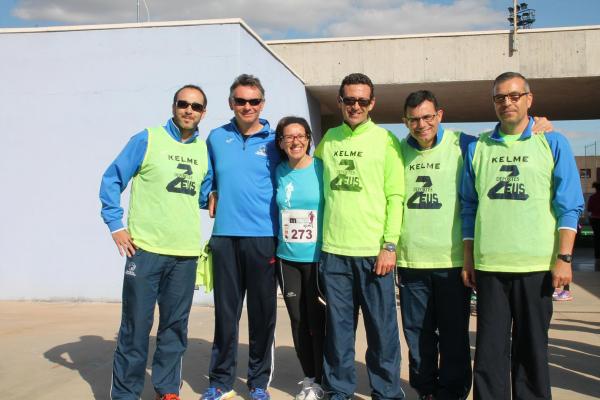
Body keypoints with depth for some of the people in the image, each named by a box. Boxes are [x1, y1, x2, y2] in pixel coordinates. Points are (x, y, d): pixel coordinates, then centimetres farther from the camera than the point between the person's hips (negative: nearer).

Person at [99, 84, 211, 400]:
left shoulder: (205, 150, 11)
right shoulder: (147, 140, -2)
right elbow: (111, 180, -1)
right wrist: (116, 226, -7)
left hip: (187, 253, 4)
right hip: (145, 249, -4)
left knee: (175, 326, 11)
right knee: (136, 326, 1)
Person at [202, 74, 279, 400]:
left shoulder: (274, 141, 5)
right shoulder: (216, 138, 10)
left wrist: (282, 235, 2)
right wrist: (211, 196, 4)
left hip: (263, 236, -1)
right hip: (225, 236, 2)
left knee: (262, 313, 4)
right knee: (225, 311, 6)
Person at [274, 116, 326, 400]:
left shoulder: (322, 169, -7)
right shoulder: (278, 172, 4)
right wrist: (272, 247, 11)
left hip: (319, 257, -4)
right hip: (287, 258, 4)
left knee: (317, 320, 2)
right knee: (298, 320, 11)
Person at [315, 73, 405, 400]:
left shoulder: (385, 140, 1)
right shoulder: (328, 139, 11)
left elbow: (395, 196, -3)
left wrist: (390, 245, -10)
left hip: (374, 251, -3)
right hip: (334, 250, 3)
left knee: (382, 327, 3)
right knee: (338, 326, 10)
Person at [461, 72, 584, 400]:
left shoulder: (552, 143, 4)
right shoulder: (478, 147, 10)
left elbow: (569, 206, 0)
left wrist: (564, 258, -7)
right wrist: (468, 259, 8)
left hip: (537, 265, -1)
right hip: (488, 265, 2)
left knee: (531, 347, 8)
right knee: (490, 348, 5)